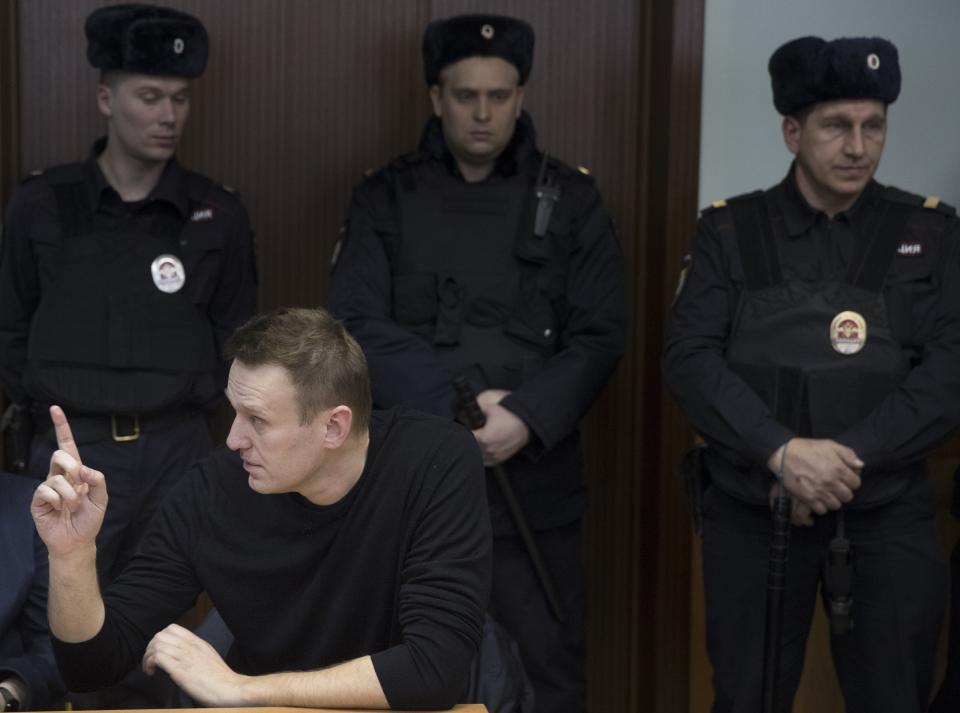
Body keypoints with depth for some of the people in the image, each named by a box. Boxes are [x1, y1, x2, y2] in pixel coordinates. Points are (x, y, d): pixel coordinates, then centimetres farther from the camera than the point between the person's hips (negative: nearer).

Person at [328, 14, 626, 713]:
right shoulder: (386, 198, 5)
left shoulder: (571, 199, 5)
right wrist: (457, 405, -16)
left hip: (534, 478, 0)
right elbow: (358, 326, -5)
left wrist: (526, 417, -16)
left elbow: (600, 336, -1)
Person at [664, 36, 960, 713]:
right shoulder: (729, 231, 4)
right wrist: (783, 452, -20)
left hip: (889, 516, 0)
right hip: (752, 512, 0)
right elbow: (691, 359, -7)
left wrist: (849, 457, -16)